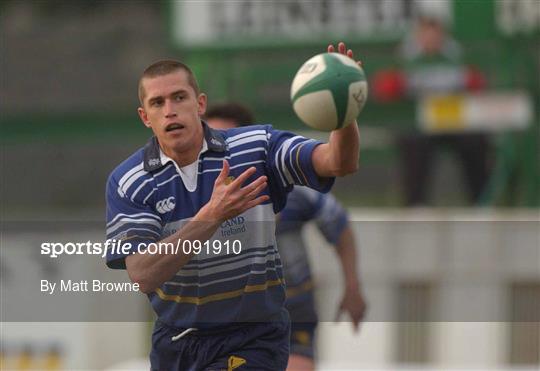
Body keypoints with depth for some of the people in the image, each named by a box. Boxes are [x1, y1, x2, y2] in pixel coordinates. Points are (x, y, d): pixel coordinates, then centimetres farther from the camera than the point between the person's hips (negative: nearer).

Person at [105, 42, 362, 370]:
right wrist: (212, 216, -32)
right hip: (174, 341, 3)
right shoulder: (128, 182, -9)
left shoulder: (256, 147, -8)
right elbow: (143, 275, -21)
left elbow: (340, 163, -19)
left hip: (253, 340, -3)